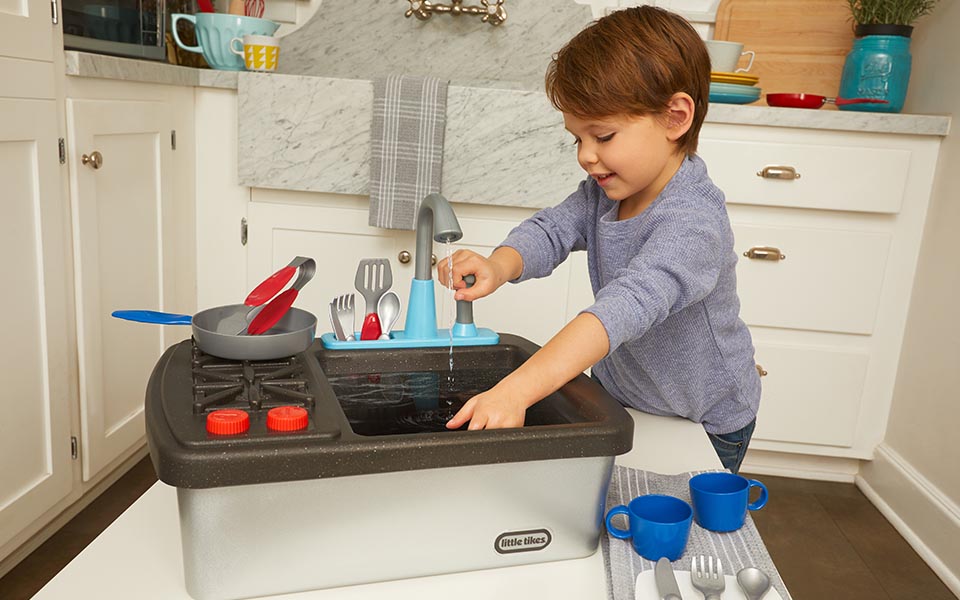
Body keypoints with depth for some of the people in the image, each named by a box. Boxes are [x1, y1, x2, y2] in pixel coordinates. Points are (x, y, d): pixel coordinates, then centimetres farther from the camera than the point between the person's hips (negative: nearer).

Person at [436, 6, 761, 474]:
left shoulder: (692, 223, -35)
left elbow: (629, 304, -47)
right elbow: (554, 229, -13)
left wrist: (516, 390, -58)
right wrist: (500, 267, -39)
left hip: (703, 424, -6)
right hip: (620, 399, 7)